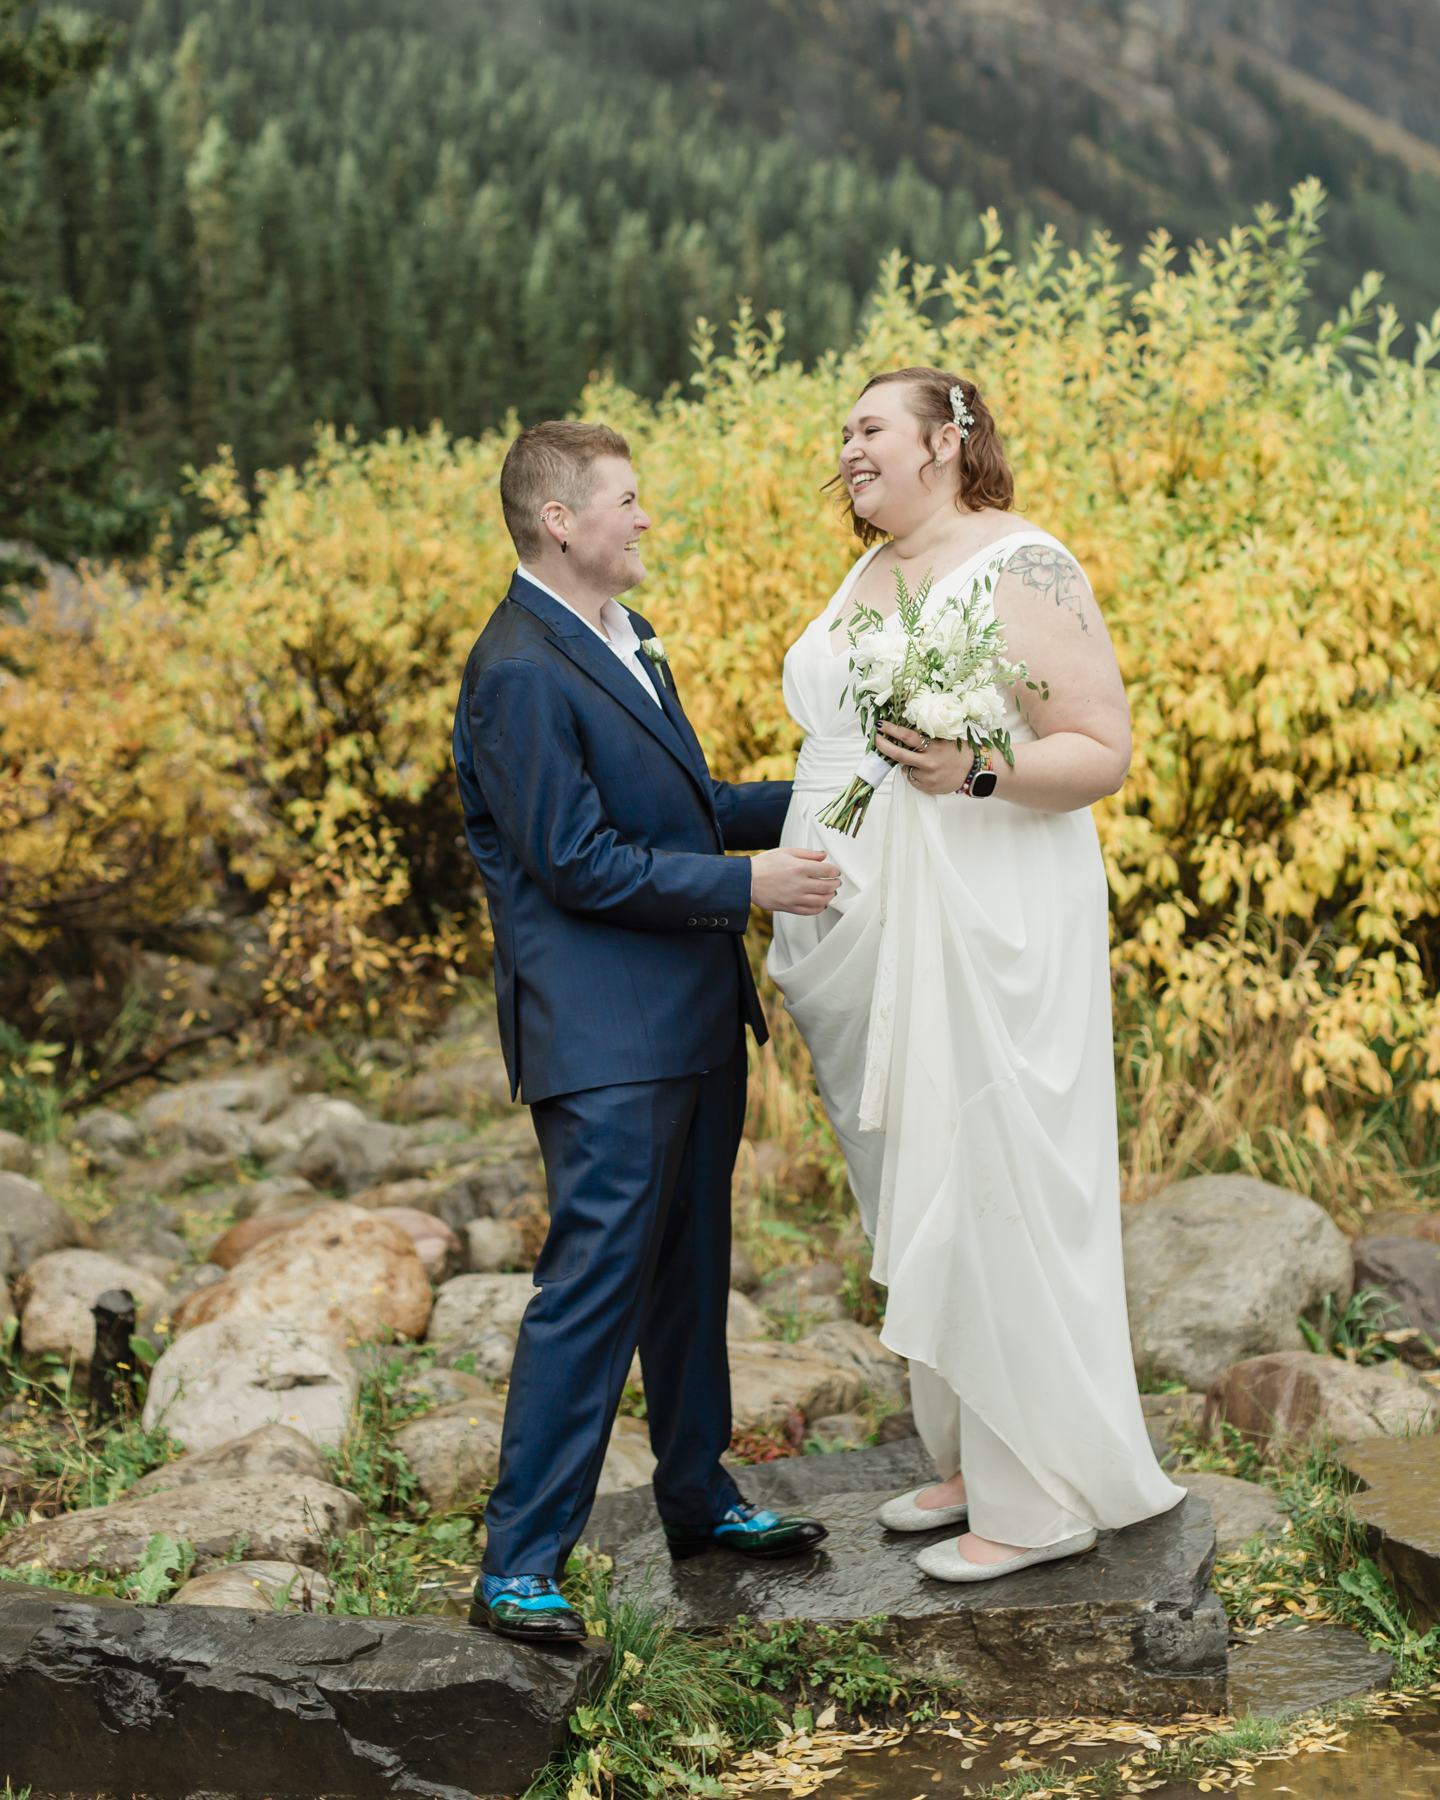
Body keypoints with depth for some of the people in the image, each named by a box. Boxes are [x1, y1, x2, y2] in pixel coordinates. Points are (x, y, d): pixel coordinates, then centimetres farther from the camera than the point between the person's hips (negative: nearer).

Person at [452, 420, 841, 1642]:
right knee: (595, 1283, -7)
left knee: (692, 1272, 18)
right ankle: (519, 1565, 3)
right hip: (605, 1039, -9)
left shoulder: (625, 640, 14)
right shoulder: (519, 672, -16)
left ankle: (699, 1495, 33)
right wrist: (744, 885, -16)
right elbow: (578, 863, -19)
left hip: (694, 1018, 10)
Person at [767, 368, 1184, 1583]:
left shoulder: (1023, 569, -10)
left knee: (996, 1193, -4)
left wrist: (976, 774, -29)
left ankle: (1043, 1497, 8)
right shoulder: (871, 576, 15)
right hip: (876, 936, 9)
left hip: (983, 930, -8)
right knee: (917, 1202, 13)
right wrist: (809, 932, 22)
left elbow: (1104, 751, -13)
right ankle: (969, 1459, 27)